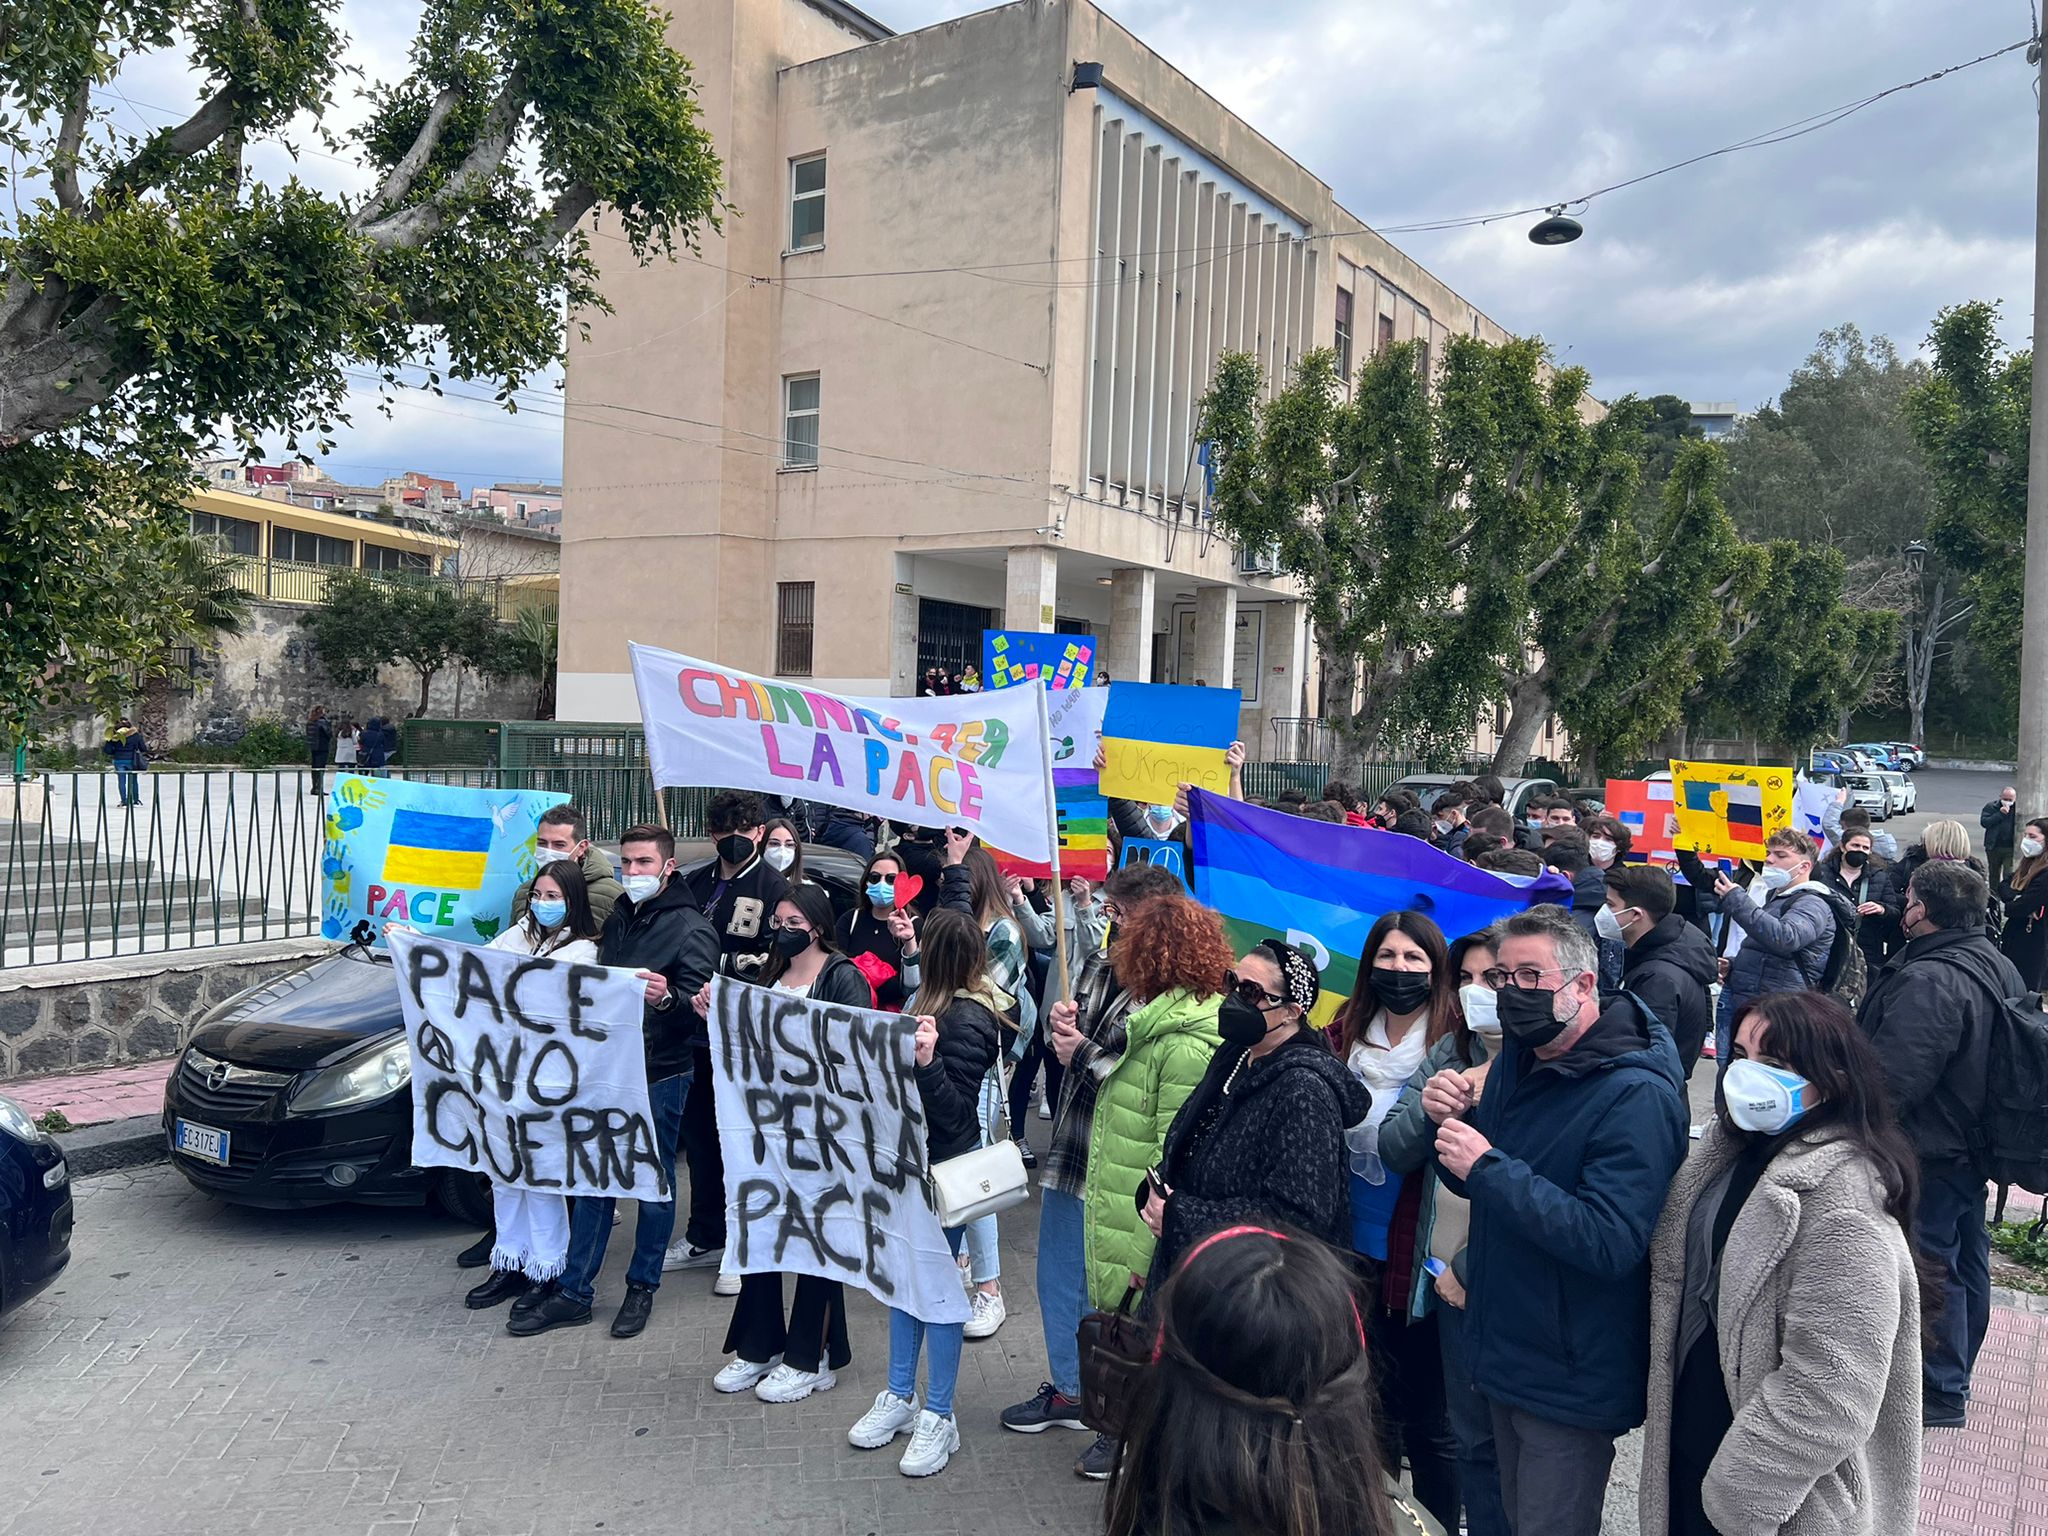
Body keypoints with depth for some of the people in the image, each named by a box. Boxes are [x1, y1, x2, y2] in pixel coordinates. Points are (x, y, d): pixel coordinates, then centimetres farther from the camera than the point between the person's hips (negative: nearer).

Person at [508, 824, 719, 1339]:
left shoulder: (691, 927, -10)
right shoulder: (618, 919, 13)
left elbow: (699, 1003, -18)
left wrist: (667, 997, -38)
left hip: (659, 1074, -6)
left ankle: (642, 1287, 19)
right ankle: (573, 1291, 17)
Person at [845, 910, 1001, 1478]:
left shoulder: (967, 1021, -22)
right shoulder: (935, 1003, 3)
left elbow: (954, 1113, -26)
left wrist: (927, 1063, -38)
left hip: (943, 1167, -9)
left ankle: (938, 1418, 16)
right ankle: (899, 1397, 31)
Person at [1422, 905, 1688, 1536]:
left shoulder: (1636, 1095, -22)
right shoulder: (1519, 1059, 3)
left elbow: (1610, 1242, -30)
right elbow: (1483, 1186, 12)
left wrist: (1488, 1165, -31)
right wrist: (1454, 1122, -9)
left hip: (1570, 1378, -8)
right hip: (1507, 1351, 8)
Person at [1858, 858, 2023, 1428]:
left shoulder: (1929, 983, -27)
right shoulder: (2000, 969, 5)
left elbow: (1890, 1078, -31)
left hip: (1927, 1152, -10)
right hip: (1974, 1145, 10)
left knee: (1929, 1267, 2)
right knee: (1965, 1261, 20)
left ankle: (1939, 1392, 13)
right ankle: (1957, 1374, 36)